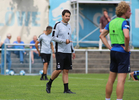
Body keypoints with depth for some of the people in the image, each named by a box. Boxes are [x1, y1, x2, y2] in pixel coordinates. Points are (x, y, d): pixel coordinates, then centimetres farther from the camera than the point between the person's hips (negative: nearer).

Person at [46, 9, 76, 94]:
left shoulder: (69, 26, 17)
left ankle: (66, 89, 2)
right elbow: (53, 38, -10)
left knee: (66, 70, 3)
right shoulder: (58, 25, -4)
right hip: (60, 51, -6)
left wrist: (73, 51, 20)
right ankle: (49, 84, 11)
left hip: (68, 52, 6)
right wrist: (64, 41, -17)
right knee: (59, 70, -9)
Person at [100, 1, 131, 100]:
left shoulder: (112, 22, 11)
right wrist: (126, 48, -15)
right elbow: (126, 36, -30)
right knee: (121, 80, -7)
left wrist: (110, 47, 13)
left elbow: (102, 35, 18)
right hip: (122, 52, -8)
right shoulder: (124, 22, -13)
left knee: (111, 79, 15)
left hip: (113, 51, 8)